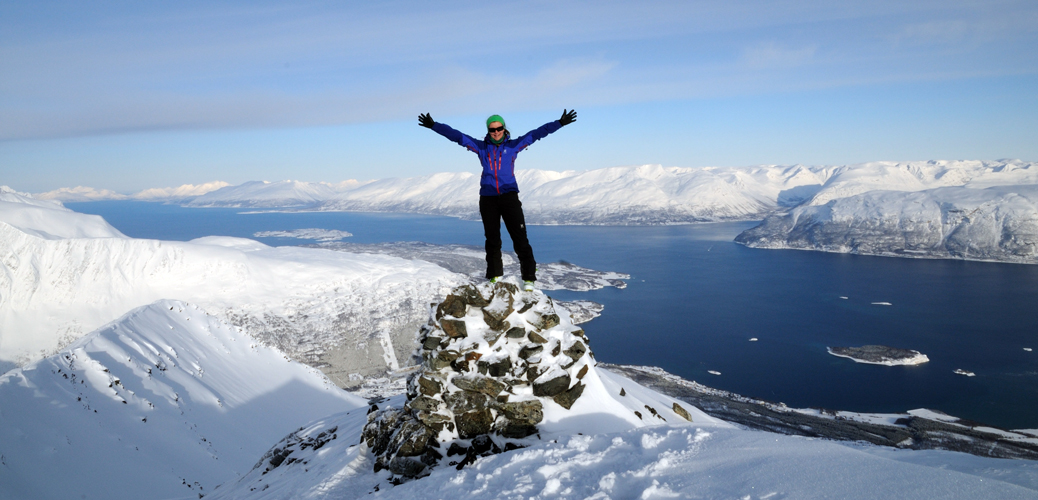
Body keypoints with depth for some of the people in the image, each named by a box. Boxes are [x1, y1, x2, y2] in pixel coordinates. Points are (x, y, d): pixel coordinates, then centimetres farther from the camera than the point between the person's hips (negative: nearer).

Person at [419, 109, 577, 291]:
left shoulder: (513, 145, 6)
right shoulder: (481, 147, 9)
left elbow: (537, 133, 0)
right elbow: (455, 135, 8)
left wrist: (560, 123, -7)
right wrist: (433, 125, 5)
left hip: (509, 196, -2)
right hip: (488, 198, 2)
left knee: (520, 238, -8)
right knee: (492, 239, 9)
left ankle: (528, 278, -3)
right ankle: (495, 276, 21)